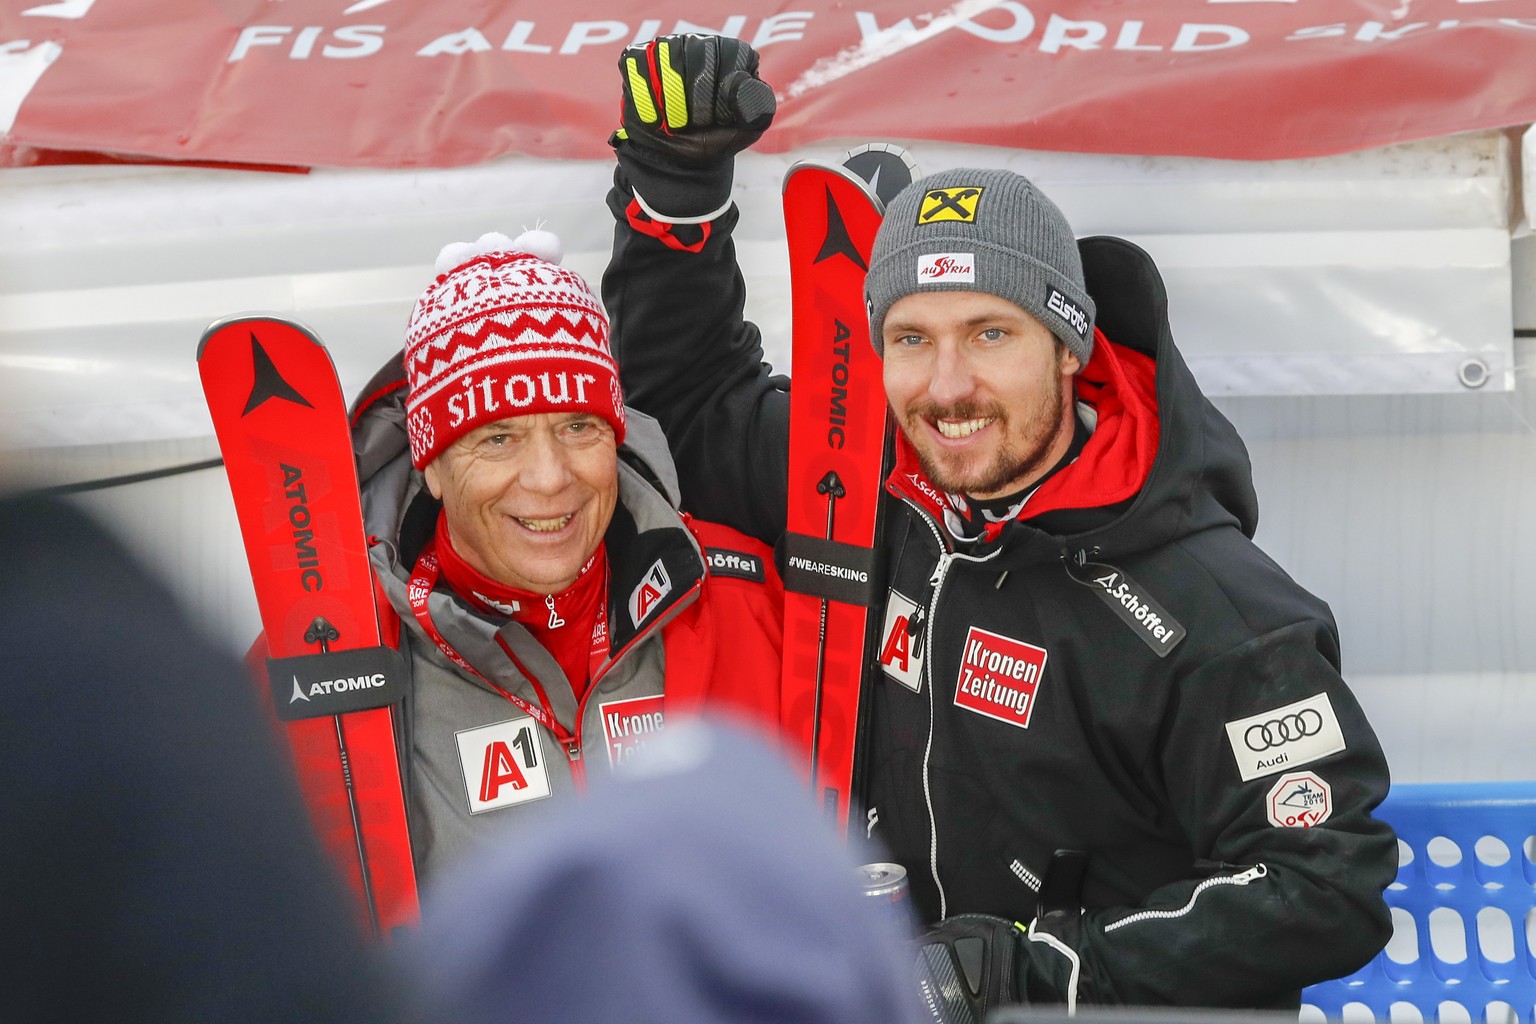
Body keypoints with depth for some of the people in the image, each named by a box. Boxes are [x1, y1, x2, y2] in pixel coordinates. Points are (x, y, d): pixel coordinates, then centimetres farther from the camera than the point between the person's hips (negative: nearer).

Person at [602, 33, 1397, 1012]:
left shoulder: (1214, 615, -17)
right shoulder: (878, 490, 0)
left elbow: (1327, 887, -18)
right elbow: (693, 400, 16)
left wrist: (1040, 967, -21)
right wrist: (674, 170, 4)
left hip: (1140, 1006, -4)